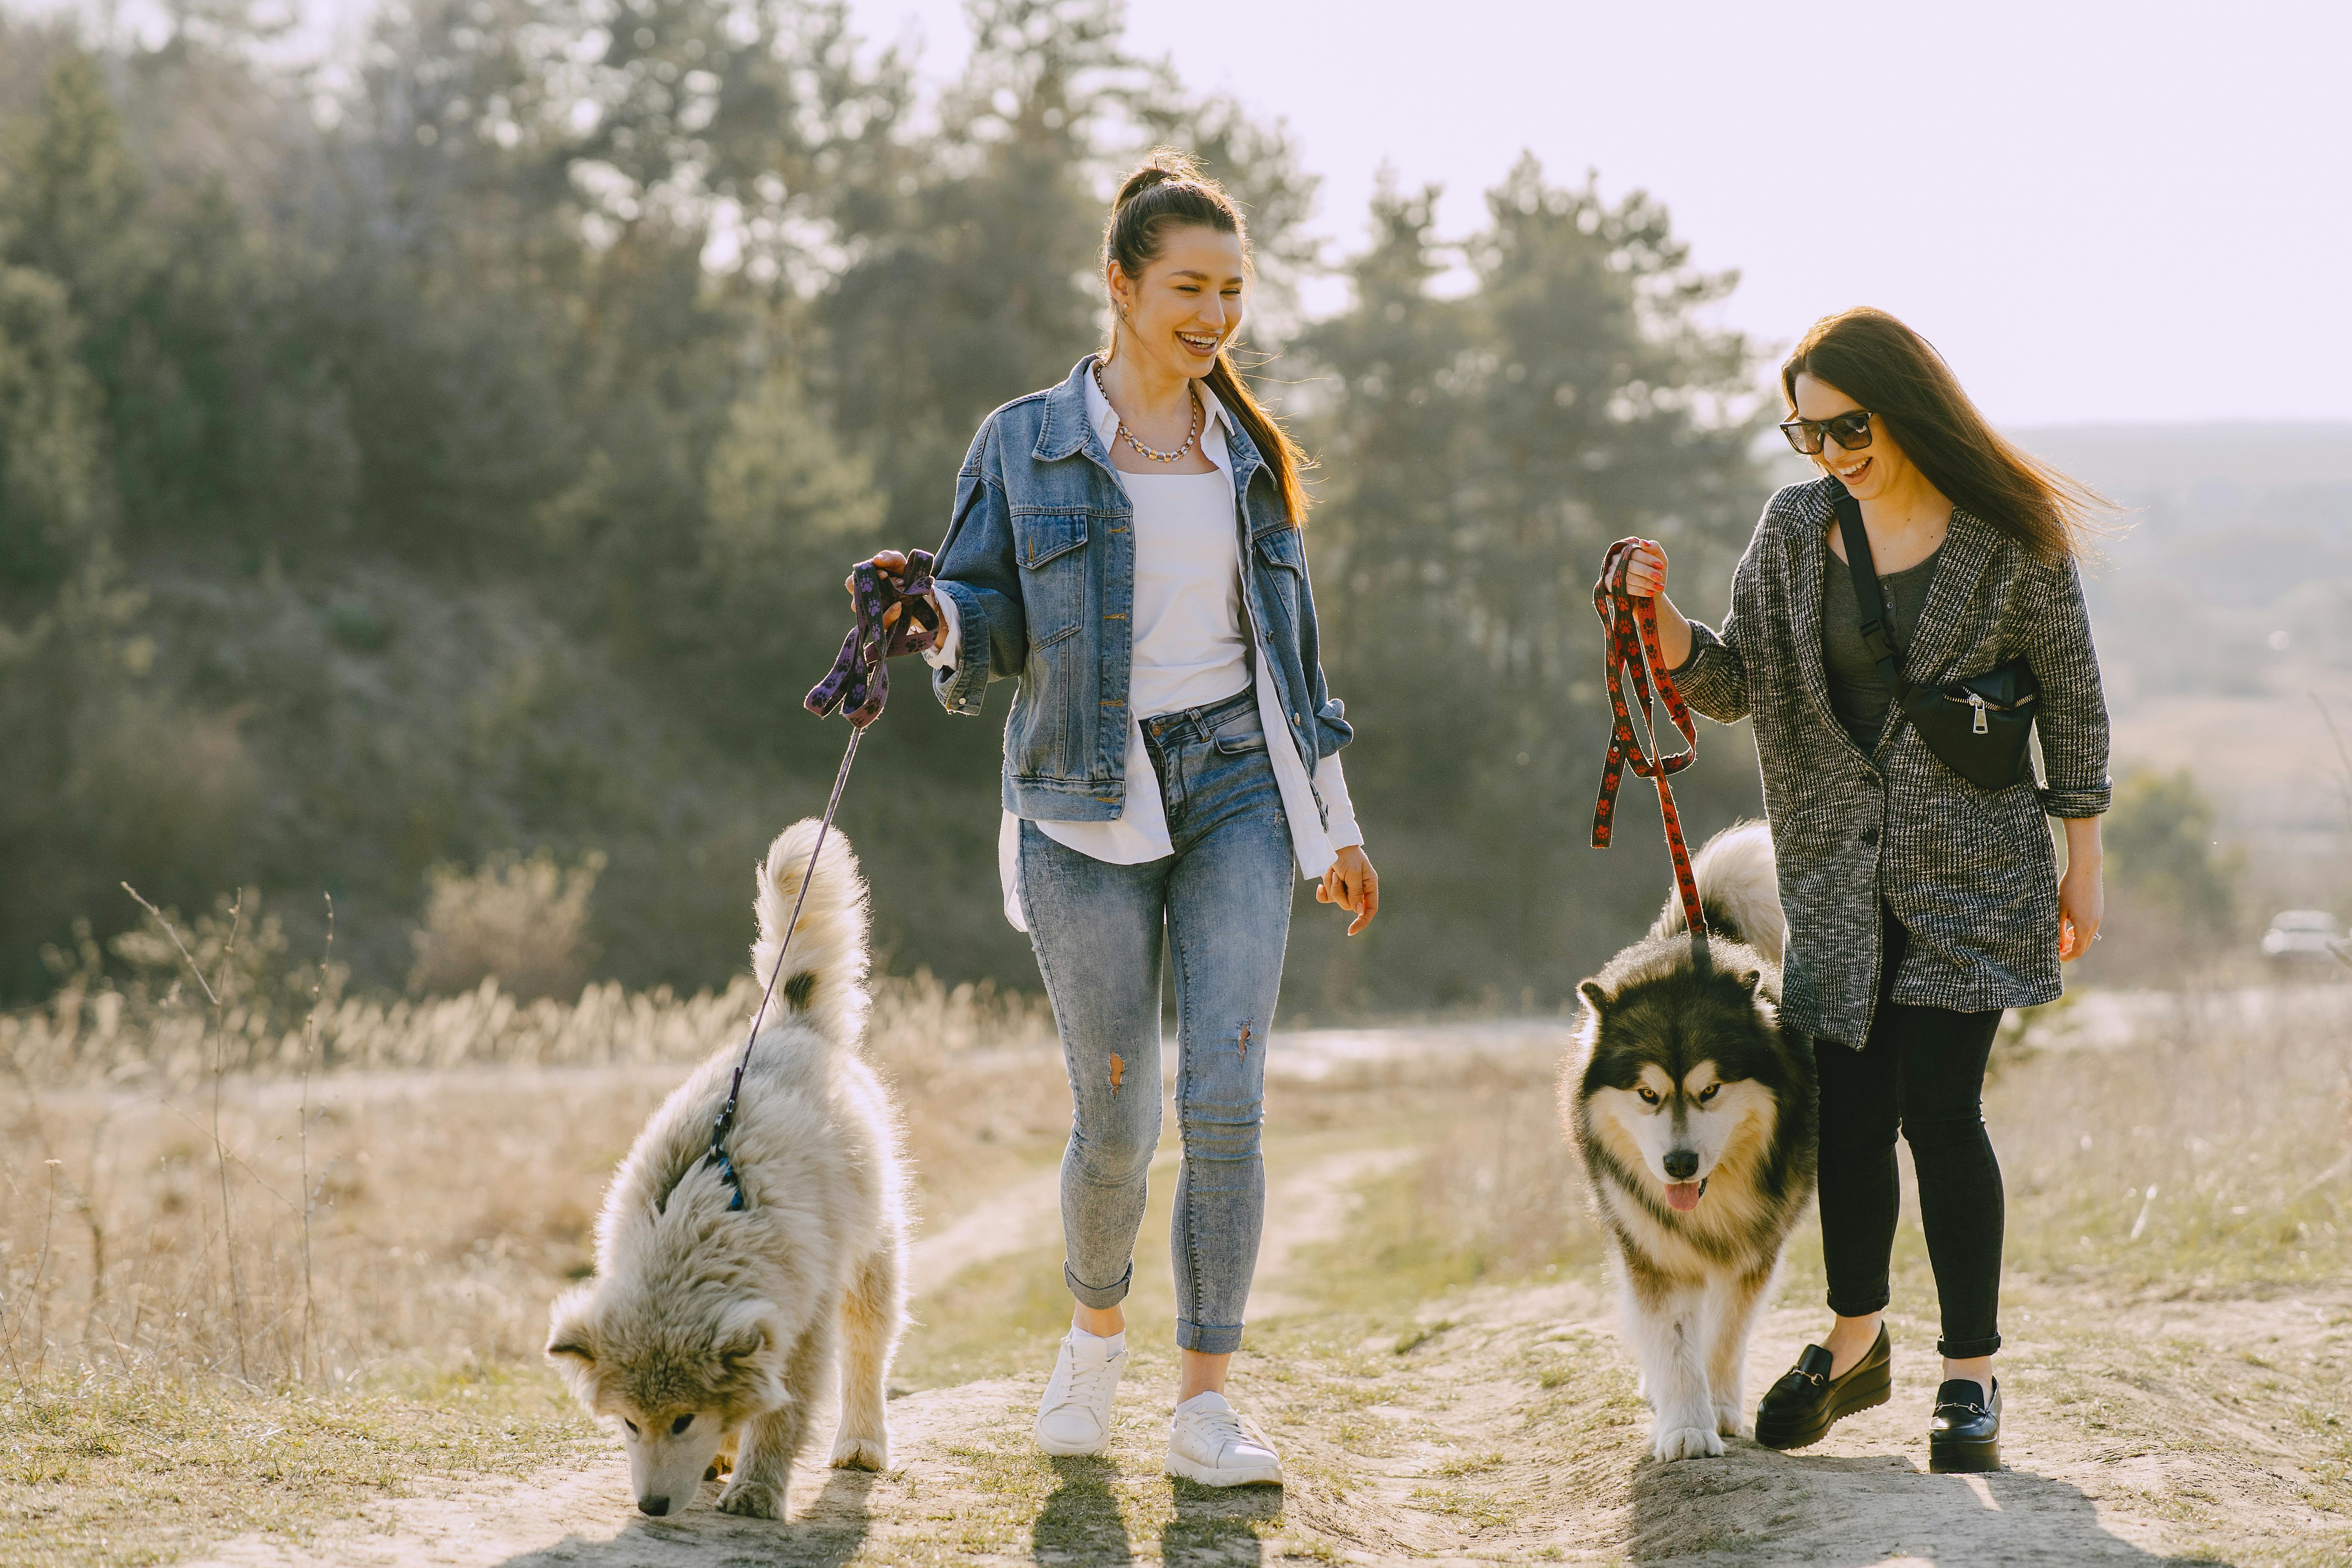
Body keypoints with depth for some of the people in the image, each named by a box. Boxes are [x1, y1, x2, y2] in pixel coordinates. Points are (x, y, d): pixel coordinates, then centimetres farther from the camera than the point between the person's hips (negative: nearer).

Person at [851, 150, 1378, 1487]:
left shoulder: (1250, 452, 11)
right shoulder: (1026, 447, 1)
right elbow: (986, 636, -3)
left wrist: (1337, 822, 15)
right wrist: (931, 617, -27)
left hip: (1236, 790, 2)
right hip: (1087, 811, -2)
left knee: (1227, 1099, -10)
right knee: (1117, 1117, 0)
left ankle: (1207, 1403, -3)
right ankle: (1097, 1328, 30)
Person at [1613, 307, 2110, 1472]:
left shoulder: (2011, 540, -8)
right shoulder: (1795, 527, 1)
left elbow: (2073, 703, 1)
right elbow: (1734, 684, 1)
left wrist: (2082, 865, 3)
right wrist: (1661, 620, -18)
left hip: (1974, 871, -4)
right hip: (1841, 873, 4)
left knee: (1935, 1102, -10)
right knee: (1847, 1104, 6)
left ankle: (1970, 1373, 4)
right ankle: (1854, 1342, 28)